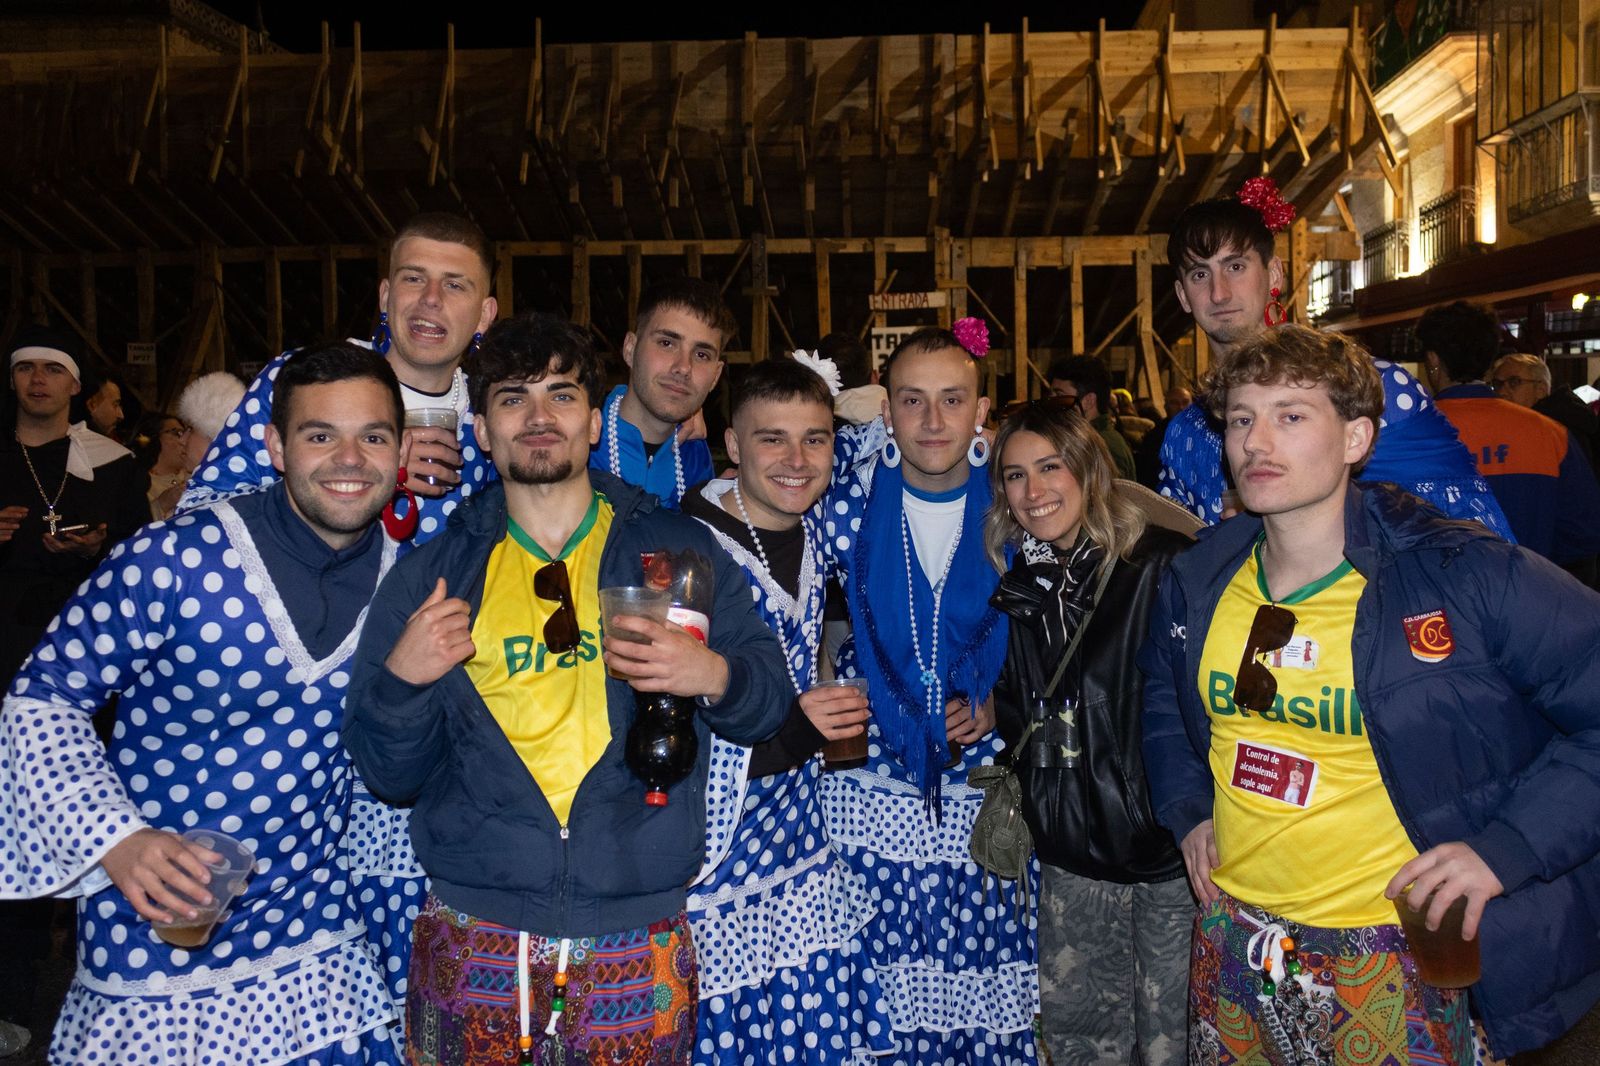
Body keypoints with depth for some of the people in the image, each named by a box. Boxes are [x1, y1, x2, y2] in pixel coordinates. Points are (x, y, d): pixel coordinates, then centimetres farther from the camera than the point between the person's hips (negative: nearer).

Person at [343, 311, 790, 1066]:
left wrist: (712, 676, -16)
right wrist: (400, 679, -13)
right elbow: (388, 773, 7)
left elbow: (767, 701, 5)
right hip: (470, 941, 1)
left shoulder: (681, 551, 3)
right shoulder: (430, 573, 6)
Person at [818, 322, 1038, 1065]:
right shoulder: (853, 491, -5)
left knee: (990, 1004, 7)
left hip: (985, 778, 1)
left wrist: (996, 701, -5)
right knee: (881, 994, 5)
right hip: (873, 776, 0)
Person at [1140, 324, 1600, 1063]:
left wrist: (1508, 847, -19)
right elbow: (1161, 692, 18)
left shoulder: (1466, 574, -16)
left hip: (1398, 958, -4)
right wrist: (1185, 807, 6)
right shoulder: (1196, 583, -1)